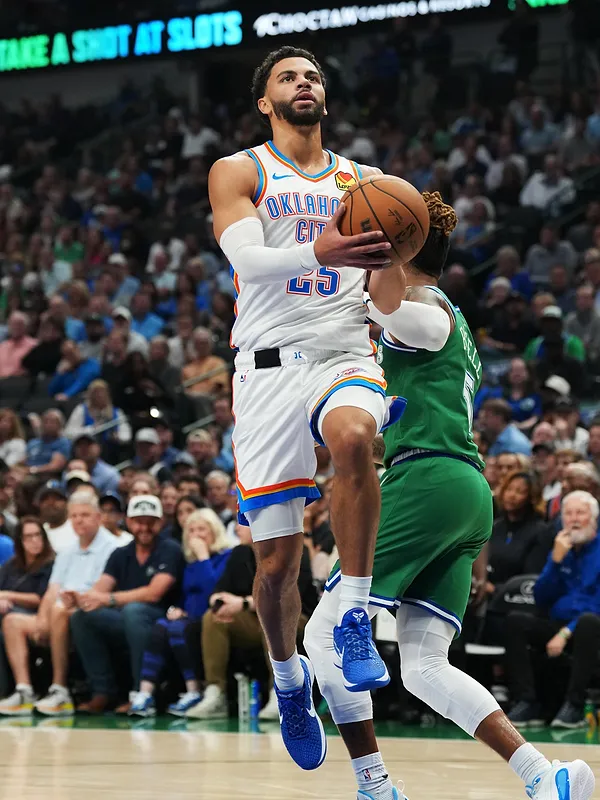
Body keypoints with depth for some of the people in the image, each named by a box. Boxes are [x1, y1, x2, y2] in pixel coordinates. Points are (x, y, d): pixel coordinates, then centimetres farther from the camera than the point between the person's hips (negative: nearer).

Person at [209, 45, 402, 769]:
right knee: (276, 559, -1)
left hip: (344, 355, 1)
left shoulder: (361, 181, 16)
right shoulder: (237, 172, 6)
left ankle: (353, 620, -27)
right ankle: (289, 677, 28)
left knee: (352, 437, -37)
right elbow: (247, 258, -13)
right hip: (270, 363, -1)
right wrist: (319, 253, -33)